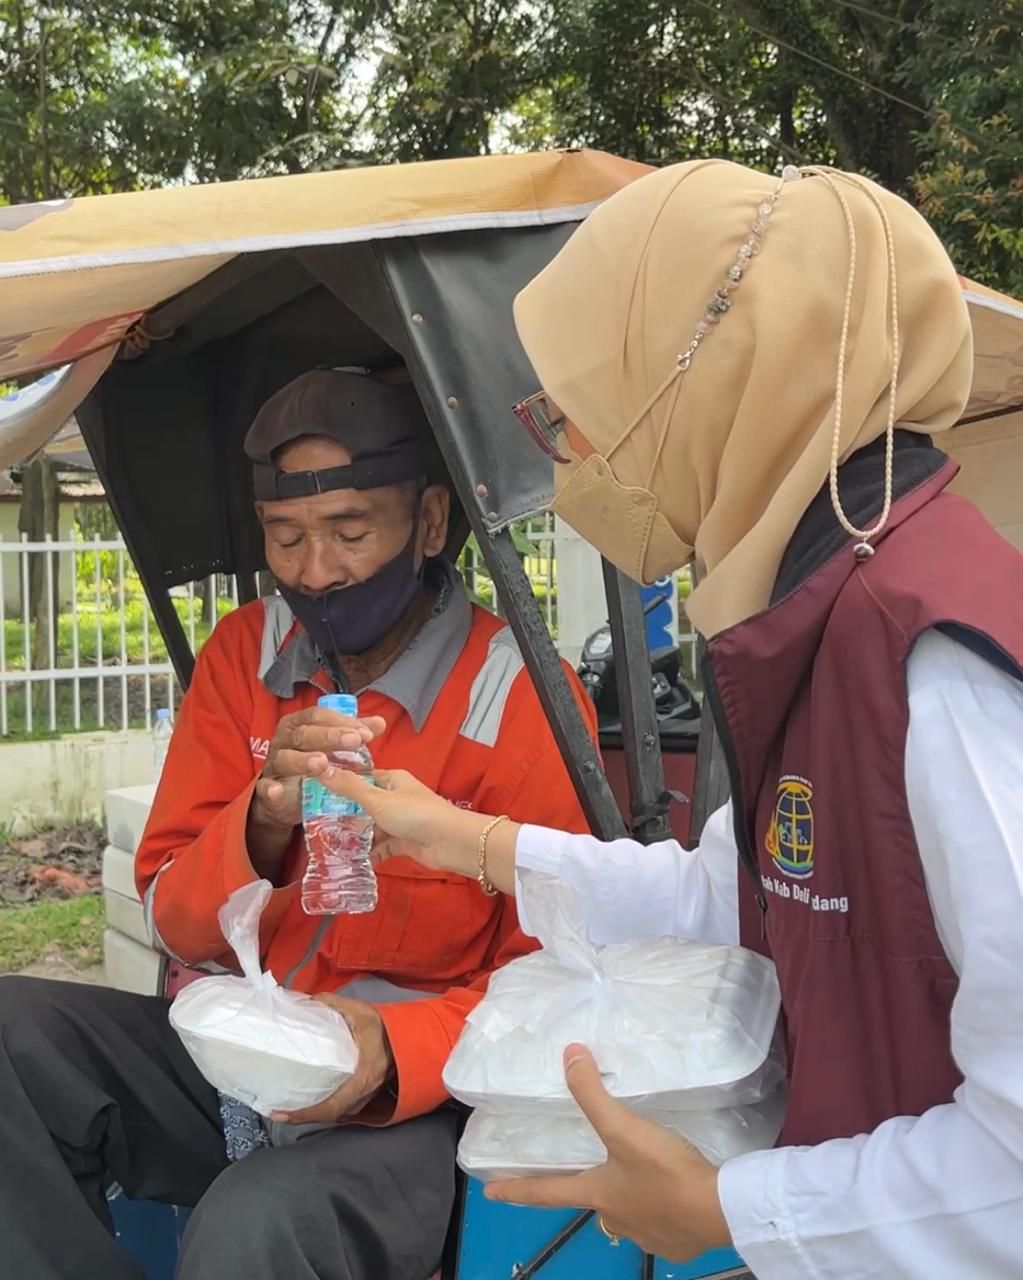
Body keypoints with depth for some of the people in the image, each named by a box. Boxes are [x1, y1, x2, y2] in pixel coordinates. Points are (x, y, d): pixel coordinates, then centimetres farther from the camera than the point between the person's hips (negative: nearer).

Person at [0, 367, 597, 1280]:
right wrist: (262, 822, -24)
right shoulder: (243, 653, 2)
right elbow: (177, 924, -1)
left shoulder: (524, 700, -12)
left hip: (411, 1097, -5)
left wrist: (396, 1050, -27)